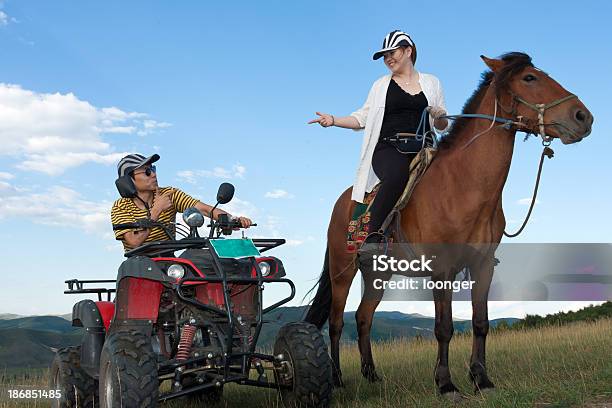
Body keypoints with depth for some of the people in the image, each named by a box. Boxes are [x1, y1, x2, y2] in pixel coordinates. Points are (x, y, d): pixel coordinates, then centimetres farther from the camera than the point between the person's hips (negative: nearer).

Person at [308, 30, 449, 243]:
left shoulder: (432, 83, 19)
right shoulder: (381, 85, 19)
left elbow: (442, 126, 20)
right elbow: (362, 118, 16)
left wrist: (440, 116, -3)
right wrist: (333, 120, 2)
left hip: (422, 150, 3)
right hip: (388, 148, -3)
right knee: (398, 174, -37)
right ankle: (372, 240, -37)